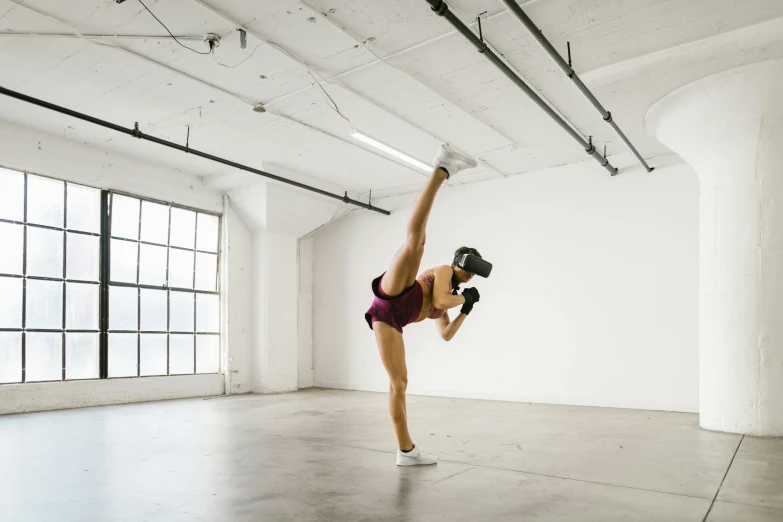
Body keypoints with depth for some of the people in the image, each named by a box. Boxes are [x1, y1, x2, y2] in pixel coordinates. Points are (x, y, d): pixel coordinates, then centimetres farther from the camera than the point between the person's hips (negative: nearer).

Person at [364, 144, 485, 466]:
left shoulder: (450, 296, 39)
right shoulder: (443, 271, 19)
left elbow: (446, 335, 37)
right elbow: (440, 300, -3)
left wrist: (466, 309, 33)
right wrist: (463, 297, 16)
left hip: (389, 319, 7)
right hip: (393, 295, -7)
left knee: (399, 382, 5)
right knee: (417, 236, -23)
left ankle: (406, 451, 8)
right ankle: (442, 168, -17)